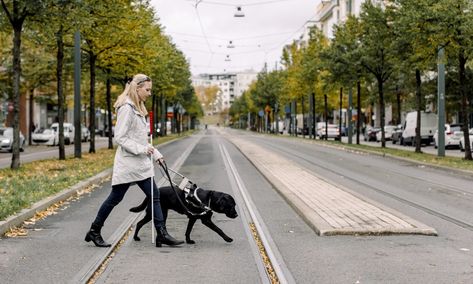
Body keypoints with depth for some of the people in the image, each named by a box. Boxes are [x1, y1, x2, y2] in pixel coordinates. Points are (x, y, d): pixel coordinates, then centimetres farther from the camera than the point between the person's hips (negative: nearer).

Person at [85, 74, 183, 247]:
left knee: (154, 195, 4)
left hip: (141, 164, 10)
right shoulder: (126, 108, -14)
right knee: (115, 197, 0)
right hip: (128, 163, -9)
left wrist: (156, 154, 17)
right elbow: (119, 137, -19)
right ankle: (94, 231, 15)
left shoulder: (138, 108, 16)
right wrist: (141, 149, -22)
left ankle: (162, 234, 5)